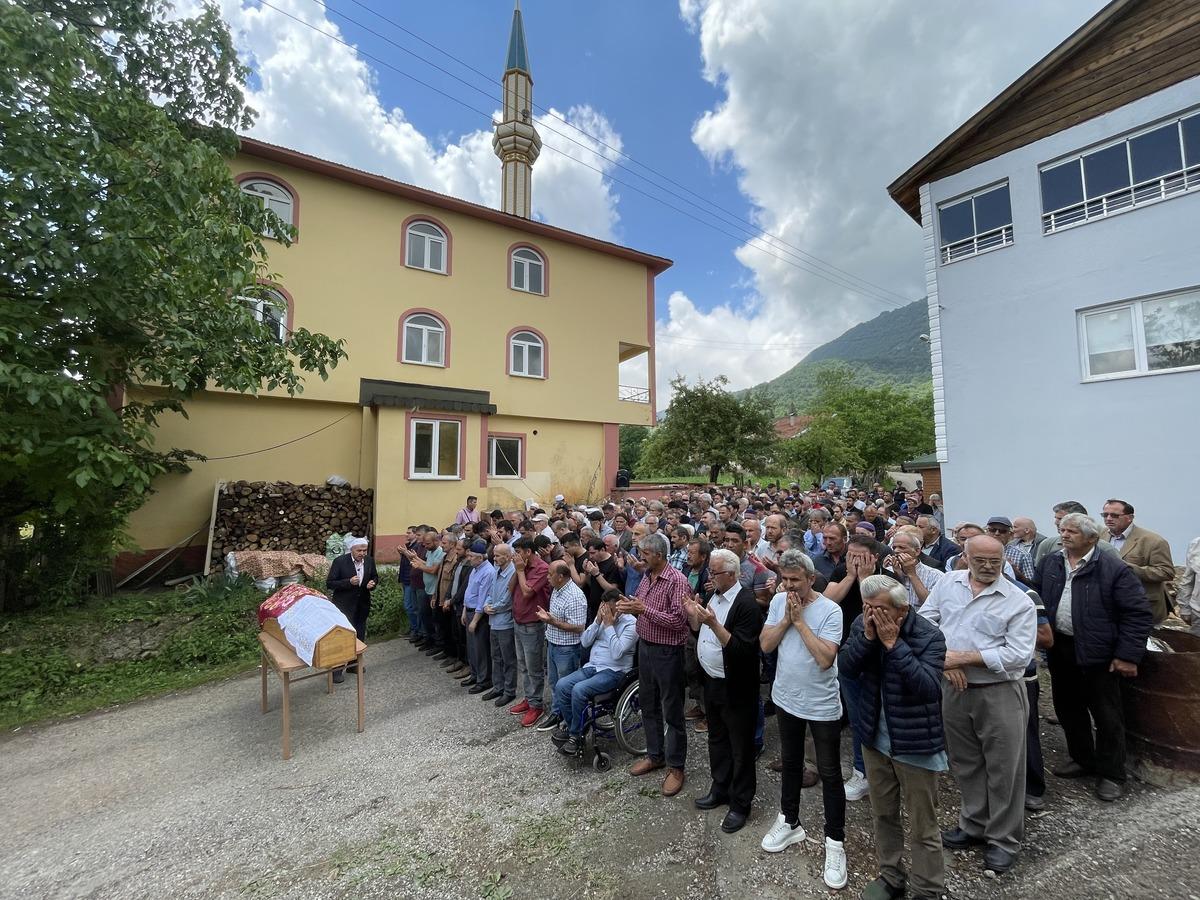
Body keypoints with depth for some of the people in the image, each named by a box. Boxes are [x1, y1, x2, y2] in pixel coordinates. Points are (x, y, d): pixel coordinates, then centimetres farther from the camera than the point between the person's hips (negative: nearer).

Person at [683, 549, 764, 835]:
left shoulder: (746, 603, -23)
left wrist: (714, 623, -36)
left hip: (735, 688, -8)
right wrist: (693, 615, -7)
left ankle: (740, 803, 30)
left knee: (740, 747, 12)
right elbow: (698, 630, 11)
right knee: (717, 739, 24)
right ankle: (720, 789, 43)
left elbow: (742, 650, -28)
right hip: (711, 682, 8)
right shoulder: (713, 595, 2)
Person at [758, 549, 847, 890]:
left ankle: (835, 842, 27)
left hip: (822, 706, -5)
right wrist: (787, 619, -19)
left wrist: (800, 621, -26)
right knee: (791, 763, 22)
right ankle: (789, 822, 42)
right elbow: (765, 645, -8)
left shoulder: (830, 610, -20)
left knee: (829, 774, 8)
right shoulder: (778, 601, -6)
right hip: (786, 699, 5)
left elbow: (825, 659, -27)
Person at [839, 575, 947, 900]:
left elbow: (929, 687, -30)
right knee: (883, 815, 21)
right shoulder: (862, 625, -6)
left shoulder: (929, 635, -20)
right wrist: (867, 637, -25)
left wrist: (893, 644, -33)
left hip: (915, 743, -5)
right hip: (875, 737, 5)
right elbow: (845, 668, -13)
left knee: (923, 825, 10)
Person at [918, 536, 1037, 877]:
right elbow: (924, 620, 1)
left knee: (1003, 769, 9)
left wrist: (964, 657, -18)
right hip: (953, 690, 4)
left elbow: (1018, 654, -16)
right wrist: (945, 658, -12)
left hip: (1000, 694, -3)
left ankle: (1004, 840, 29)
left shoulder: (1019, 602, -10)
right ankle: (974, 826, 38)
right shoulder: (948, 582, 1)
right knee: (965, 763, 18)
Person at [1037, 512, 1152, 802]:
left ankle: (1111, 774, 25)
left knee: (1107, 717, 9)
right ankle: (1082, 760, 36)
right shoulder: (1049, 565, 4)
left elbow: (1139, 613, -11)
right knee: (1068, 710, 17)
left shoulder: (1114, 569, -12)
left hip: (1097, 653, -5)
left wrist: (1128, 655, -14)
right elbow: (1035, 600, 13)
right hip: (1060, 650, 5)